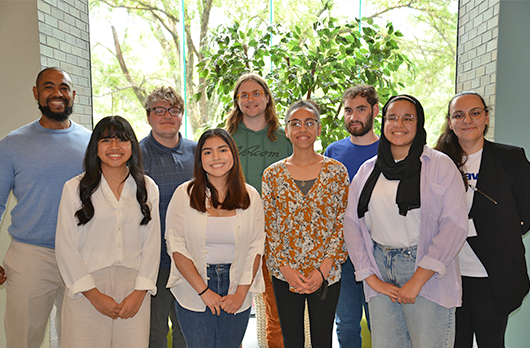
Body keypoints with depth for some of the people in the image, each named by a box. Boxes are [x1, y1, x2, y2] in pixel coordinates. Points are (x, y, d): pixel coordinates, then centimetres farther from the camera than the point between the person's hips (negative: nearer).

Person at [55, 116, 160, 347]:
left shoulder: (148, 188, 8)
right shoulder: (75, 188, 2)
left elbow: (152, 243, 5)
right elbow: (66, 247, -1)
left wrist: (139, 292, -5)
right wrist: (94, 294, -8)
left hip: (133, 287, 2)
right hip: (86, 292, -1)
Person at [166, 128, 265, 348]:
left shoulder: (250, 197, 1)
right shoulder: (185, 194, -4)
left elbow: (256, 248, 2)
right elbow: (176, 247, -6)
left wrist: (242, 292, -7)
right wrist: (204, 291, -11)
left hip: (237, 292, 2)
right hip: (193, 293, -1)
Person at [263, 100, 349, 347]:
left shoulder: (337, 171, -1)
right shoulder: (273, 174, 1)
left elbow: (342, 223, -3)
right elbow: (267, 227, 1)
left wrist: (324, 268, -10)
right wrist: (285, 268, -7)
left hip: (326, 274, -1)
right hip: (284, 274, 1)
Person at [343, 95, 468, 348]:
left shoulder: (440, 165, -2)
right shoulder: (368, 170, 8)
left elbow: (455, 225, -10)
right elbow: (352, 223, 6)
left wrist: (416, 281, -14)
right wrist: (371, 278, -3)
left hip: (426, 270, -3)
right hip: (380, 269, 3)